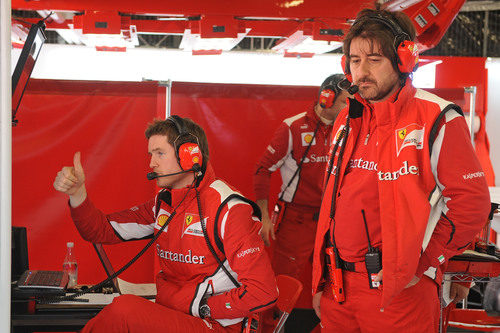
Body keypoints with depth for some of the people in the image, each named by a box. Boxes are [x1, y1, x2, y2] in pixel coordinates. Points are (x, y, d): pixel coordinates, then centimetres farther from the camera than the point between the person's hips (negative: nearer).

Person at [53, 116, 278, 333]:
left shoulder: (228, 208, -15)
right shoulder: (163, 205, 11)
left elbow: (262, 292, -21)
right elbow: (103, 231, 10)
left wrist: (196, 306, -16)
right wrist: (76, 193, -7)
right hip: (167, 314, 7)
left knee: (125, 309, -27)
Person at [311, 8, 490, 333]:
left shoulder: (436, 120, -9)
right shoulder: (347, 121, 11)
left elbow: (471, 203, -11)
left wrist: (421, 264, -13)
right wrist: (321, 281, 16)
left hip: (401, 292, -6)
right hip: (339, 286, 6)